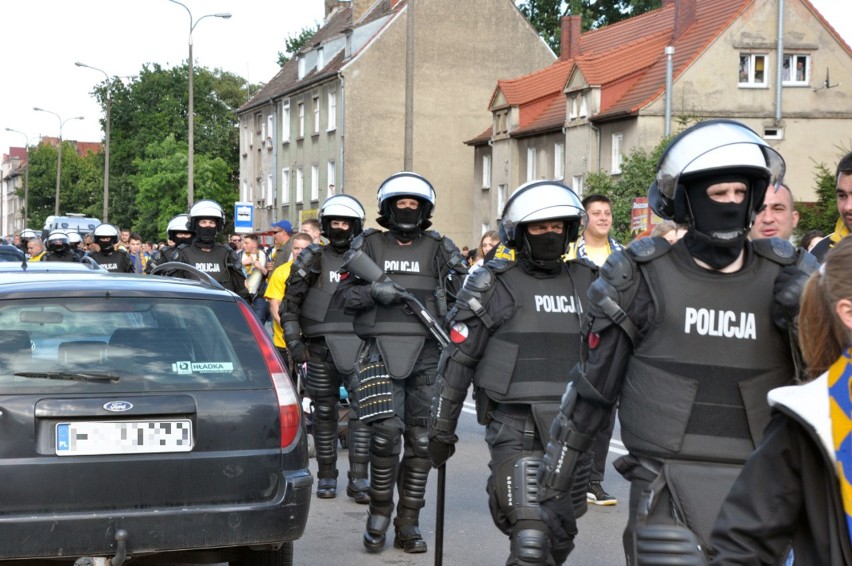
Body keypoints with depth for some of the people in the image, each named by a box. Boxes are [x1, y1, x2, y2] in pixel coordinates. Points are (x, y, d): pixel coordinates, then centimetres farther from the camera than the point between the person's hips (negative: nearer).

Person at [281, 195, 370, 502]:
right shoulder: (313, 259, 6)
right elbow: (290, 303, 5)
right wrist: (293, 341, -4)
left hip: (359, 346, 0)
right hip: (321, 346, 0)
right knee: (324, 413, 6)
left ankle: (358, 479, -7)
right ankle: (326, 477, 16)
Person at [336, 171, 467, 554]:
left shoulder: (438, 249, 10)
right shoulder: (368, 246, 10)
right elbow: (345, 294, 6)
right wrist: (374, 292, -12)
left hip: (426, 353, 1)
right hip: (381, 350, -1)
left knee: (421, 440, 2)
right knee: (385, 432, -14)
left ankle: (408, 523, 11)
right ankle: (379, 511, 6)